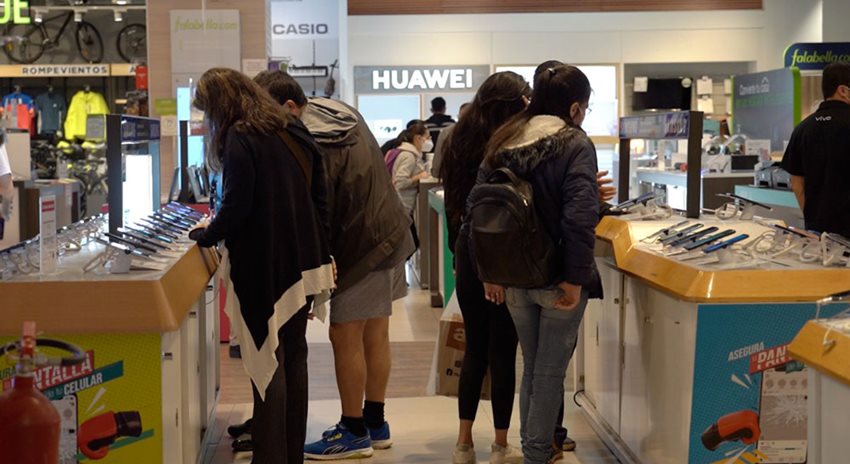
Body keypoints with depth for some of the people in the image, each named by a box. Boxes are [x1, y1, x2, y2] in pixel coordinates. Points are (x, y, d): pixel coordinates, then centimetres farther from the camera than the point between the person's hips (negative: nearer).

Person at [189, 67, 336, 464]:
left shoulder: (240, 140, -12)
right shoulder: (294, 134, 11)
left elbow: (236, 208, -18)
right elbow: (320, 200, 12)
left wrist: (207, 235, -1)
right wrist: (321, 255, 16)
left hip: (264, 267, -8)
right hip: (303, 263, 8)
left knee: (268, 360, -2)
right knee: (294, 356, 14)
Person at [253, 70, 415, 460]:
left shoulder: (312, 148, -24)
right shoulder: (343, 113, 6)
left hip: (361, 248, -10)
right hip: (389, 234, 10)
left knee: (345, 337, -1)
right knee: (375, 334, 15)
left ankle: (354, 432, 8)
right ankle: (375, 424, 25)